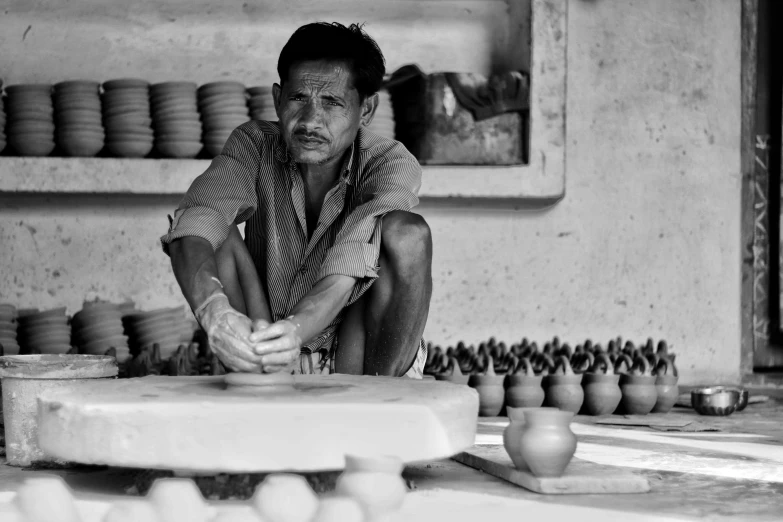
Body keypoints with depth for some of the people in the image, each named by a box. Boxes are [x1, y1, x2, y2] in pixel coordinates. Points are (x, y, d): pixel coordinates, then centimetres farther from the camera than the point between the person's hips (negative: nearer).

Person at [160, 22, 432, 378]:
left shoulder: (391, 165, -16)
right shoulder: (255, 146, -10)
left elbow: (353, 261, -34)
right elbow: (190, 228, -29)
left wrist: (295, 329, -55)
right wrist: (215, 312, -51)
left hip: (362, 356, -2)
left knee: (408, 232, -26)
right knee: (218, 231, -20)